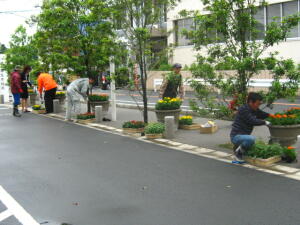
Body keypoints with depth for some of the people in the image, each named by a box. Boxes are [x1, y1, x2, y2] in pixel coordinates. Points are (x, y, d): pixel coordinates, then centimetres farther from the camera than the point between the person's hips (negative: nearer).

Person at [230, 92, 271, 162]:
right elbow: (253, 121, -25)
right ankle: (238, 151, -14)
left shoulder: (255, 110, 7)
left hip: (243, 136, 10)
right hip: (236, 136, -10)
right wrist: (264, 122, -14)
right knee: (251, 139, -36)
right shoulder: (243, 109, -19)